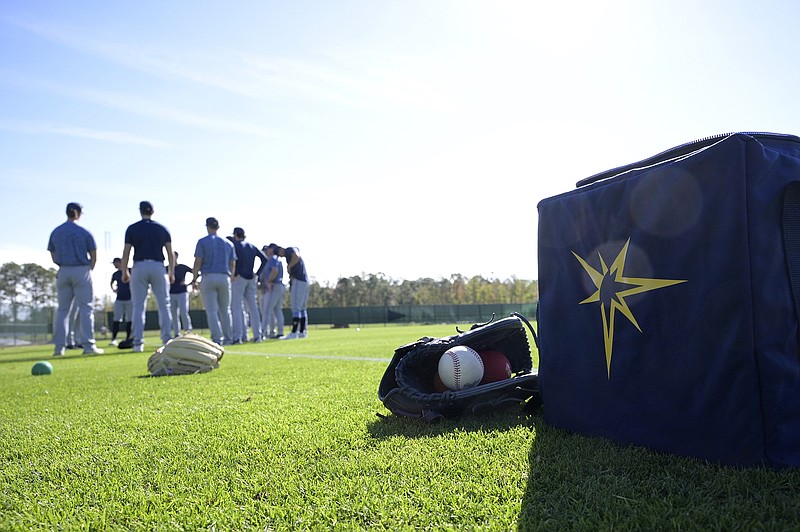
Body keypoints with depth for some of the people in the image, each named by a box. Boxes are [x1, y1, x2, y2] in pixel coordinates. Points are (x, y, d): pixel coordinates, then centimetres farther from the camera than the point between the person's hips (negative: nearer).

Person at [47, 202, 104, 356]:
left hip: (63, 272, 4)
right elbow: (93, 256, -2)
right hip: (82, 271, -4)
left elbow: (53, 256, 10)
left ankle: (59, 347, 7)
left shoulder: (55, 232, 8)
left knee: (62, 309, 9)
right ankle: (88, 345, -7)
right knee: (85, 308, -3)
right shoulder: (84, 233, -4)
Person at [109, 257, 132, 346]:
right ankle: (113, 339, -6)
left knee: (129, 320, 1)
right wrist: (113, 289, 14)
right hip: (119, 299, 3)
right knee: (117, 320, -5)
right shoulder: (115, 274, 12)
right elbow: (112, 283, 32)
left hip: (130, 298, -3)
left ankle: (128, 339, 8)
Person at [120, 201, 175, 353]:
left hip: (139, 267, 0)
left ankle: (138, 343, -2)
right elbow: (170, 253, 4)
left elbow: (126, 252, 1)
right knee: (164, 305, 5)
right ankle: (167, 341, 1)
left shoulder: (132, 228, 4)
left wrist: (124, 272, 9)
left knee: (138, 306, 3)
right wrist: (171, 272, 8)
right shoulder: (162, 229, 8)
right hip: (158, 267, 1)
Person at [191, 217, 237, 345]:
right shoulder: (228, 243, 12)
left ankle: (217, 339, -8)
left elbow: (198, 262, -6)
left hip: (208, 277, -3)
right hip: (224, 277, 3)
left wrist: (194, 279, 1)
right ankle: (228, 338, 9)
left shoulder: (203, 242, 0)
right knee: (225, 310, 11)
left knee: (211, 310, -2)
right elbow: (233, 264, 10)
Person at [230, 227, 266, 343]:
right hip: (251, 279, 6)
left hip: (239, 278, -6)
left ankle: (238, 337, -11)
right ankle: (257, 335, 9)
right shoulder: (252, 246, 15)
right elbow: (264, 259, 9)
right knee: (253, 307, 10)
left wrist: (235, 274, -14)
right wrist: (257, 273, 8)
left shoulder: (235, 245, -2)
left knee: (236, 307, -5)